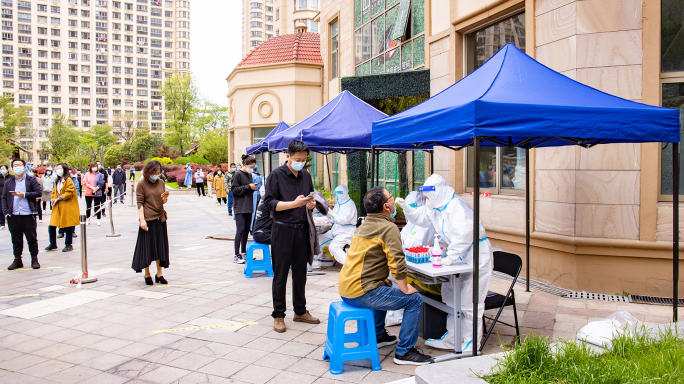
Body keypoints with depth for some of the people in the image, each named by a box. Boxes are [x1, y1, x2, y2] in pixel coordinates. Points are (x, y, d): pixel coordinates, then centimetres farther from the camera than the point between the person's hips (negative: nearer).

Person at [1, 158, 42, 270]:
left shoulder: (32, 180, 5)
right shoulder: (8, 182, 13)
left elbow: (38, 193, -5)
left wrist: (24, 195, -14)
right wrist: (6, 213, 0)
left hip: (28, 215, -3)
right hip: (13, 216, 3)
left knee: (32, 239, 2)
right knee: (16, 239, 9)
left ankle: (34, 259, 10)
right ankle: (17, 260, 17)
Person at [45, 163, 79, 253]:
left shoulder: (68, 180, -7)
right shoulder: (57, 181, 17)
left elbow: (69, 192, -15)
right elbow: (54, 191, 20)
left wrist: (59, 198, -16)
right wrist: (53, 200, 2)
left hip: (67, 207, -7)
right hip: (57, 208, 7)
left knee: (68, 227, -1)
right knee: (51, 227, 3)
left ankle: (68, 245, 12)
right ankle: (53, 244, 16)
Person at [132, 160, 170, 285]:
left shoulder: (161, 183, 10)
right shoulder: (142, 184, -5)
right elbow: (140, 203, -7)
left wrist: (164, 199, -8)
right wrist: (142, 219, -15)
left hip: (160, 218, 5)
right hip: (148, 219, -5)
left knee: (161, 247, 8)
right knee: (147, 247, 2)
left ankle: (159, 275, 17)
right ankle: (147, 275, 14)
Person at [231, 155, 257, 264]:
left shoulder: (249, 175, 15)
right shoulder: (238, 174, -6)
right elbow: (234, 190, -11)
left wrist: (253, 187, 3)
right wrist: (248, 187, -15)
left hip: (248, 207, 7)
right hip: (240, 207, -7)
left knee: (246, 230, 10)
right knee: (240, 230, -9)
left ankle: (243, 252, 21)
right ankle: (237, 255, -5)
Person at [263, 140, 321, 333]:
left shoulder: (306, 176, 11)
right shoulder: (276, 175, -5)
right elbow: (269, 203, -10)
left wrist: (311, 204, -3)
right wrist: (294, 203, -22)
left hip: (302, 230, 5)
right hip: (283, 229, -5)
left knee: (300, 273, 13)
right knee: (280, 275, 2)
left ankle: (300, 311, 26)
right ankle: (278, 315, 13)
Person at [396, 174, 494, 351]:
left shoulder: (456, 206, -23)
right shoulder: (435, 208, 8)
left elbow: (463, 234, -33)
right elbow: (419, 216, 22)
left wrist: (450, 257, -32)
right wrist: (406, 207, 3)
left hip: (475, 255, -10)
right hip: (458, 256, 10)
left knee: (469, 303, -5)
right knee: (451, 297, 14)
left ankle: (471, 343, 9)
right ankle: (451, 339, 26)